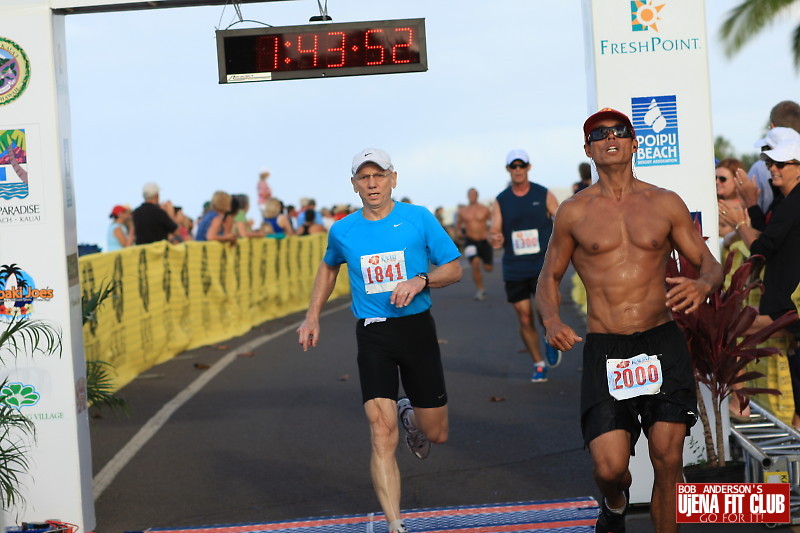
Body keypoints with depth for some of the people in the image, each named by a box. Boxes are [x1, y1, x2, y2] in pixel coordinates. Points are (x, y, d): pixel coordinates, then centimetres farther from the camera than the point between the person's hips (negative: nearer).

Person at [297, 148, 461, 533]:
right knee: (382, 434, -14)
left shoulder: (419, 219, -3)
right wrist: (312, 316, 18)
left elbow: (454, 269, 1)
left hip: (416, 328, 0)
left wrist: (420, 280, -18)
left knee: (436, 433, 9)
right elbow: (329, 267, 25)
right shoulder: (343, 231, 4)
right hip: (372, 335, 0)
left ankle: (410, 415, 46)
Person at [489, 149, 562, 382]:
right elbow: (494, 231, 2)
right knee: (524, 319, 2)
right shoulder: (500, 201, 6)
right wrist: (495, 238, -22)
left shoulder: (544, 195, 1)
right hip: (514, 268, 2)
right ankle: (538, 364, 18)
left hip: (542, 264, -2)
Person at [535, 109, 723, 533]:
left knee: (668, 461, -5)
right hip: (604, 350, -1)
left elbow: (710, 264, 10)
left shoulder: (665, 204, 7)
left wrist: (702, 286, -15)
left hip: (662, 342, 1)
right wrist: (551, 319, -7)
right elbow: (549, 278, 14)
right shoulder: (574, 212, 6)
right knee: (609, 467, -9)